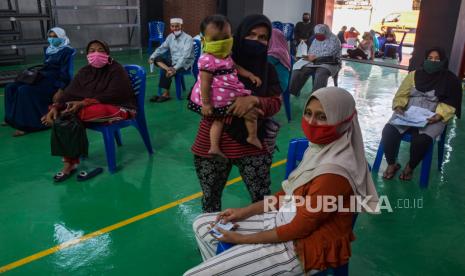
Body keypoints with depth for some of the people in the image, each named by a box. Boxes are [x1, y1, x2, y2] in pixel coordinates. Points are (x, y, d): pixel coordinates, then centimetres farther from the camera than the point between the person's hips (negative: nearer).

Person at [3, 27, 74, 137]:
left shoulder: (66, 51, -6)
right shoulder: (50, 50, 20)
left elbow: (65, 72, -14)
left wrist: (60, 89, -23)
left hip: (54, 82, -9)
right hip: (43, 78, 9)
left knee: (24, 90, -29)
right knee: (11, 87, -1)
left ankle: (24, 125, -23)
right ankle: (13, 118, 7)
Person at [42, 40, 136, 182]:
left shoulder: (116, 69, -9)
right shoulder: (85, 71, 9)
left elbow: (112, 95, -20)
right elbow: (70, 92, 0)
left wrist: (83, 103, -29)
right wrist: (55, 107, -20)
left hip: (118, 108, -7)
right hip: (89, 108, 7)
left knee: (70, 115, -30)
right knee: (60, 115, -21)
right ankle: (70, 162, -18)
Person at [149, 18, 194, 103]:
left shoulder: (188, 39, -17)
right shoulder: (170, 37, 4)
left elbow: (185, 56, -26)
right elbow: (161, 48, 9)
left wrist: (175, 68, -35)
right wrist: (152, 57, -8)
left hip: (184, 64, -7)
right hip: (173, 61, 7)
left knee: (165, 72, -27)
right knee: (157, 59, -13)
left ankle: (166, 94, -13)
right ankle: (168, 69, -32)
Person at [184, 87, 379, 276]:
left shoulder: (333, 173, -29)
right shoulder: (322, 148, -1)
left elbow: (297, 229, -22)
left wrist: (243, 239, -12)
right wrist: (244, 211, 5)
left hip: (301, 246, -9)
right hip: (286, 220, 9)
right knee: (202, 225, 11)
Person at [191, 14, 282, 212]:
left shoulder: (268, 70, 4)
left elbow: (276, 103, -3)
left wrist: (254, 101, -25)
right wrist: (237, 108, -19)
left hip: (253, 145, 1)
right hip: (214, 143, -1)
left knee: (263, 199, 2)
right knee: (210, 198, 13)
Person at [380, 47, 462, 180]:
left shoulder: (450, 80, 5)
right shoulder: (414, 74, 13)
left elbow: (449, 104, -1)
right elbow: (401, 95, 8)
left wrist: (439, 116, -19)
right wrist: (399, 106, -13)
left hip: (432, 118, -2)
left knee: (421, 140, -33)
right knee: (388, 131, -26)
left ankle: (410, 167, -2)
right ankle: (391, 164, -4)